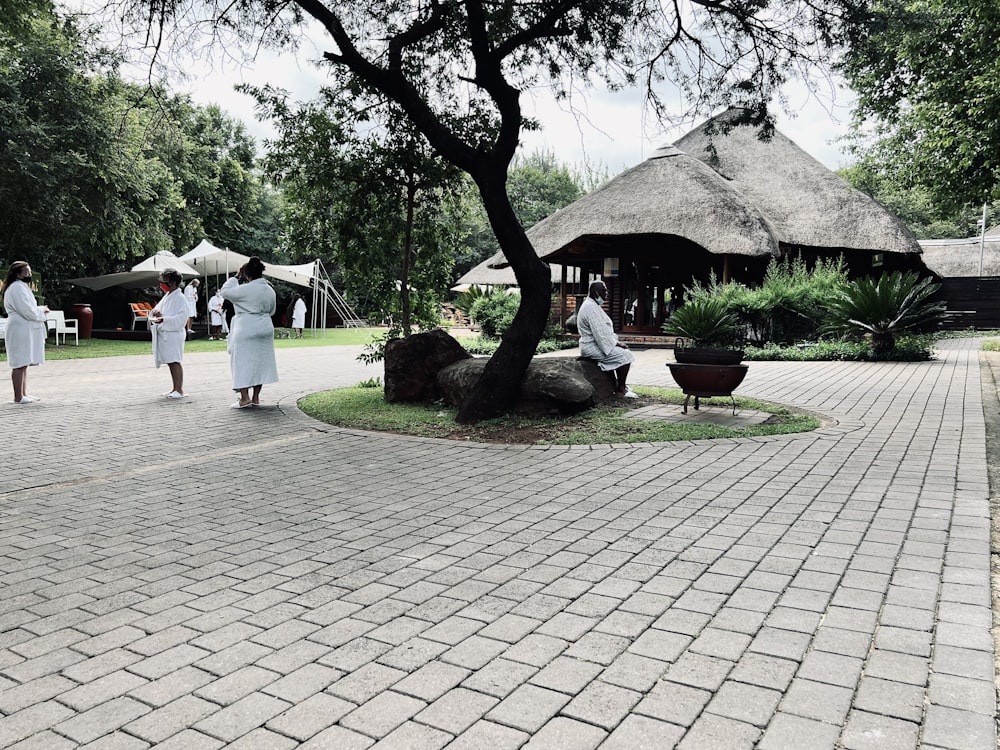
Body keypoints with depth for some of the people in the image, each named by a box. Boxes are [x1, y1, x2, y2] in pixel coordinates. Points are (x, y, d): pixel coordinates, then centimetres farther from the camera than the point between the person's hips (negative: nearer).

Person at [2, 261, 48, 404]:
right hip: (20, 331, -11)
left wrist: (39, 309, 9)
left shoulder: (21, 287, 19)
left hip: (25, 331, 11)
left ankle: (24, 393, 20)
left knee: (23, 364, 14)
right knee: (20, 364, -7)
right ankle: (18, 397, -4)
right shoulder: (17, 288, -15)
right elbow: (28, 311, -21)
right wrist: (42, 310, -4)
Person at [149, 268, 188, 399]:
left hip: (174, 333, -9)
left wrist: (164, 319, -25)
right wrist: (156, 312, -2)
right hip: (164, 333, 9)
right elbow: (158, 308, 21)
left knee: (174, 362, -9)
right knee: (170, 362, 12)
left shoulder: (179, 298, -9)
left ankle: (180, 390, -6)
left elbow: (181, 318, -17)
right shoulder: (166, 296, 17)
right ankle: (174, 388, 19)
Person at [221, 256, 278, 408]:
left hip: (246, 331, -7)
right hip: (265, 329, 7)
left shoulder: (245, 289, -16)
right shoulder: (270, 290, 7)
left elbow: (225, 291, -3)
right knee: (260, 362, 10)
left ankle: (245, 398, -4)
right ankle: (256, 397, 15)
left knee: (243, 362, -1)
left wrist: (236, 277, 4)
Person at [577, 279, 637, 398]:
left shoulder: (593, 305, 16)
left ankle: (617, 385, 16)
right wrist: (616, 343, -14)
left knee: (624, 351, 15)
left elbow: (605, 329, 19)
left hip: (598, 343, 11)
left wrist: (616, 342, 8)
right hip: (591, 347, -11)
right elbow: (600, 333, -23)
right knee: (625, 355, -16)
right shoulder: (590, 308, -19)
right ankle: (621, 389, -6)